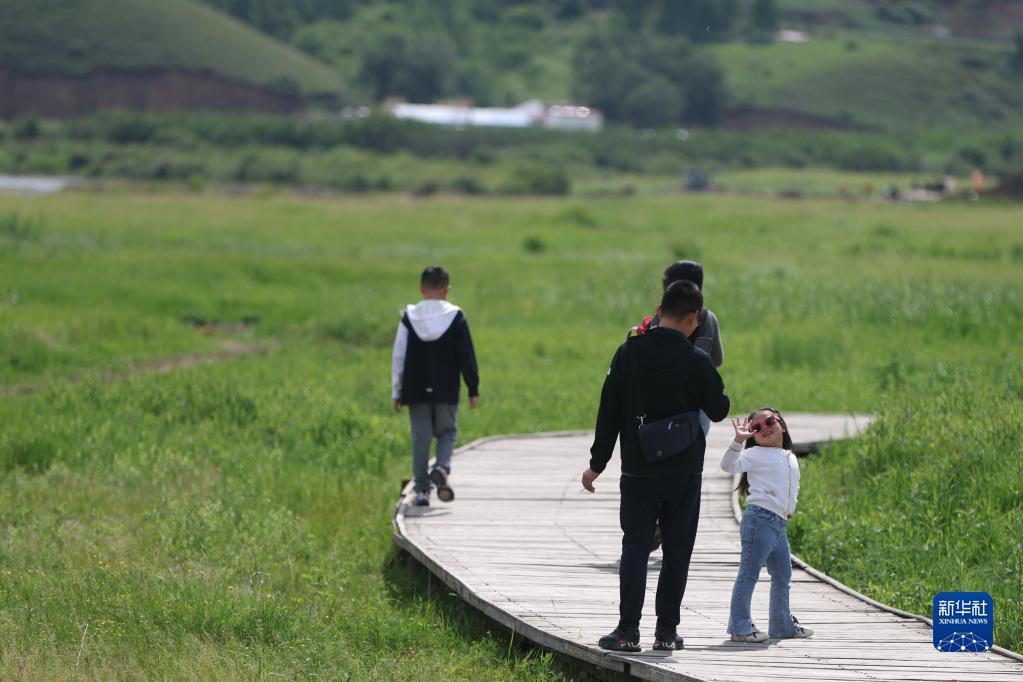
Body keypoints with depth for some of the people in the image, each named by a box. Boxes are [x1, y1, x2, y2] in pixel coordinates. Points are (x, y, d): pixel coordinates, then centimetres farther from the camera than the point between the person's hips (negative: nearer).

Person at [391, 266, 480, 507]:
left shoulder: (409, 317, 0)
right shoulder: (455, 317, -3)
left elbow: (398, 357, 2)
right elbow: (467, 357, -1)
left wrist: (397, 392, 8)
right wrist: (473, 389, 5)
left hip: (416, 390, 1)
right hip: (447, 391, -1)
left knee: (420, 438, 6)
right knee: (447, 432, 12)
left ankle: (422, 489, 2)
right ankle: (441, 467, -17)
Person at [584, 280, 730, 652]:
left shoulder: (628, 352, -3)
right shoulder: (696, 361, -10)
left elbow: (609, 411, 0)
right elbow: (718, 410, 0)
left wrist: (597, 463, 6)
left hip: (638, 471, 2)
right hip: (684, 473, -1)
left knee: (635, 548, 5)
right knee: (676, 551, 7)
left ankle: (628, 630, -3)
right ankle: (666, 630, 6)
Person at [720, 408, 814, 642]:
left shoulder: (791, 459, 20)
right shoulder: (755, 454, -3)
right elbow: (729, 465, -16)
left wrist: (790, 509, 17)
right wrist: (738, 441, -28)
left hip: (780, 524, 8)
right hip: (759, 519, -8)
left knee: (783, 574, 17)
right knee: (749, 573, -9)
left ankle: (782, 625, 31)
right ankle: (740, 627, -9)